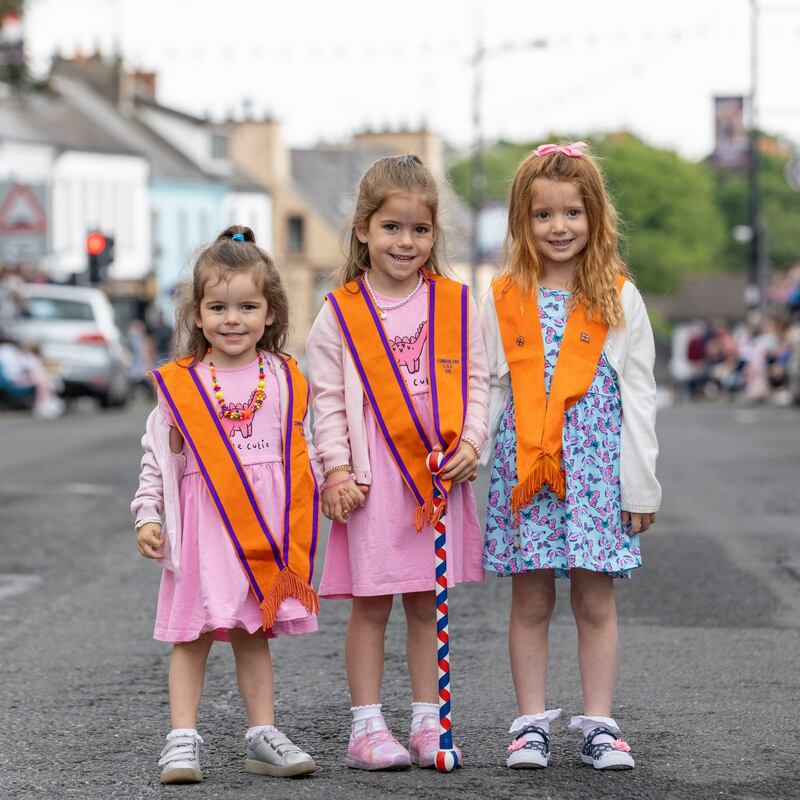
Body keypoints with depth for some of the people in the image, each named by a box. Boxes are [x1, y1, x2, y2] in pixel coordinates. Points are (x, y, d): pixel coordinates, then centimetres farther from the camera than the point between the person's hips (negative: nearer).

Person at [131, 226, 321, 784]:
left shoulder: (284, 380, 6)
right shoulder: (182, 384, 0)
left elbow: (303, 449, 14)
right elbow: (157, 456, 4)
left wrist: (332, 487, 8)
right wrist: (147, 516, -1)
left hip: (268, 525, 2)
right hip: (203, 523, -2)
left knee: (254, 633, 9)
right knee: (193, 633, 0)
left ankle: (264, 738, 15)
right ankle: (183, 740, 3)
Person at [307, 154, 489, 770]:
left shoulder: (456, 304, 6)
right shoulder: (341, 313, 0)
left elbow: (476, 382, 7)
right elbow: (327, 397, 0)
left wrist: (470, 444, -7)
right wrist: (337, 468, -7)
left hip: (441, 473, 2)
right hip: (371, 479, -2)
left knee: (428, 603, 9)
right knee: (371, 603, 1)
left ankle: (427, 721, 16)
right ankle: (367, 728, 7)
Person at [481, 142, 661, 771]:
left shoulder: (619, 298, 2)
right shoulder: (503, 300, 5)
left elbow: (638, 394, 2)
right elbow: (486, 390, 6)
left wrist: (641, 484, 0)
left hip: (596, 466, -1)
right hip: (523, 469, 1)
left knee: (596, 602, 3)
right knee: (530, 602, 5)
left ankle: (599, 725, 10)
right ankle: (532, 724, 11)